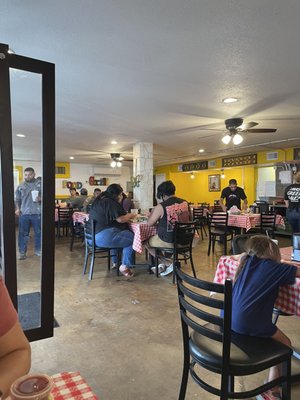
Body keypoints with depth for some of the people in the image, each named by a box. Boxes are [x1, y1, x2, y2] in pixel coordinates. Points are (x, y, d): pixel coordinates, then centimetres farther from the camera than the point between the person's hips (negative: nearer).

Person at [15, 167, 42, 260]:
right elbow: (17, 199, 12)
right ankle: (22, 252, 16)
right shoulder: (20, 186, 9)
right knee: (23, 233, 6)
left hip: (37, 213, -1)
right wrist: (17, 208, -2)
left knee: (38, 233, 8)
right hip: (24, 213, 2)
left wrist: (40, 199, -17)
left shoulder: (40, 184, 2)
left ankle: (38, 250, 22)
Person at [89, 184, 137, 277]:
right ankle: (125, 266, 1)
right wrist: (131, 215, 3)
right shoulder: (110, 202, -13)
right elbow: (121, 219, -17)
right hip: (104, 236, -11)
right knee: (132, 237, -6)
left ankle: (116, 262, 33)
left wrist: (127, 215, 17)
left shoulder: (99, 200, 18)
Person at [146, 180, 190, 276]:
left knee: (147, 242, 20)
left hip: (169, 242, -6)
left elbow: (149, 223, -8)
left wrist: (152, 213, 11)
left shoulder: (161, 206, -17)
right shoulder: (185, 203, -1)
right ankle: (163, 265, 29)